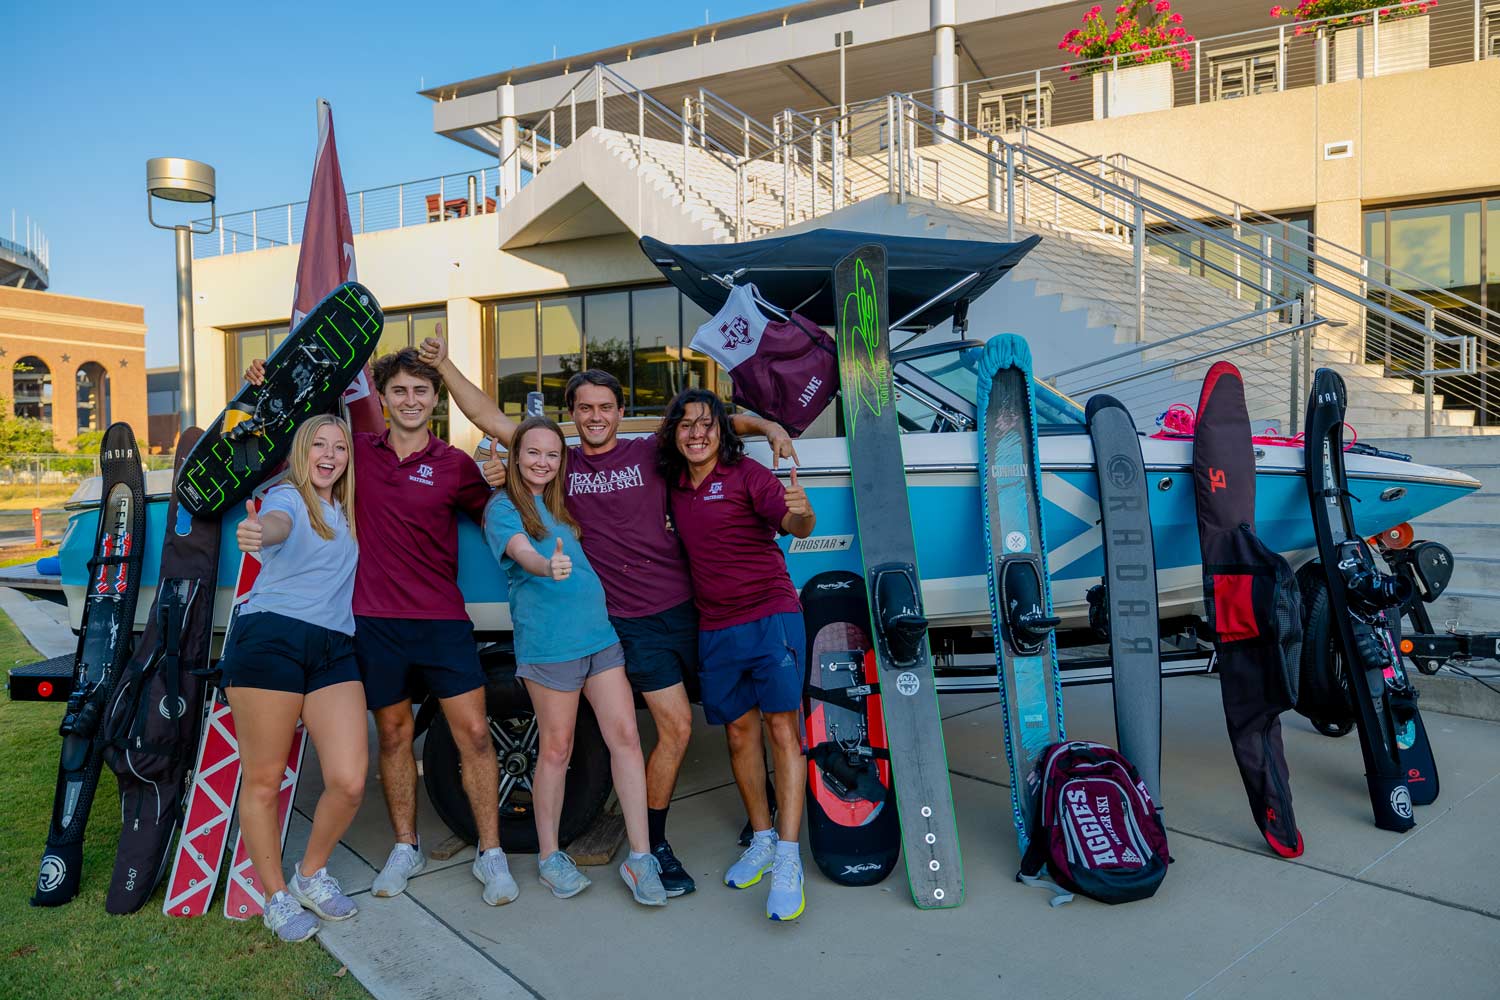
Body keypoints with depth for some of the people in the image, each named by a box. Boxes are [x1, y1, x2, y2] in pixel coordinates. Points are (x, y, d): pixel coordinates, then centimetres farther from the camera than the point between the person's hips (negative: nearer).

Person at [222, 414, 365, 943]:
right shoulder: (287, 496, 4)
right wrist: (256, 532, -45)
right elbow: (278, 523, -22)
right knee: (263, 780, 1)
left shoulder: (346, 512, 21)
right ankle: (276, 895, 19)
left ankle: (312, 874, 19)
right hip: (271, 638, -5)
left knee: (349, 782, -6)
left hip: (334, 650, 5)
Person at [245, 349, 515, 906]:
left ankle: (490, 855, 9)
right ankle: (406, 848, 29)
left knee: (473, 733, -3)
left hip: (442, 620, -1)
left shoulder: (454, 464, 1)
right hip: (375, 620, 2)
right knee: (393, 734, 13)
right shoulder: (360, 453, 5)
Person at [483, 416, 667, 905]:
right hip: (548, 642, -6)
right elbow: (520, 551, -22)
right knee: (556, 749, 4)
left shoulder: (559, 502, 16)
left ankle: (640, 856, 7)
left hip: (599, 634, 6)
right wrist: (547, 567, -45)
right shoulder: (503, 507, -3)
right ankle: (550, 857, 22)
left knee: (625, 736, 1)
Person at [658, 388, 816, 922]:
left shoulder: (746, 473, -6)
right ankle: (761, 841, 23)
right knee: (739, 730, 9)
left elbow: (792, 524, -20)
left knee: (782, 726, -8)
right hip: (715, 628, 5)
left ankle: (788, 861, -8)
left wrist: (801, 513, -41)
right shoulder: (673, 486, 9)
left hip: (770, 615, -5)